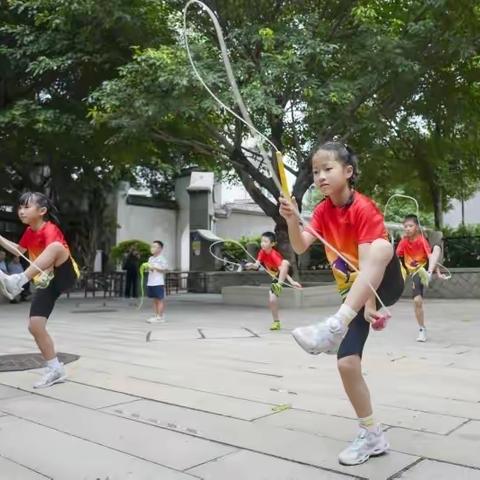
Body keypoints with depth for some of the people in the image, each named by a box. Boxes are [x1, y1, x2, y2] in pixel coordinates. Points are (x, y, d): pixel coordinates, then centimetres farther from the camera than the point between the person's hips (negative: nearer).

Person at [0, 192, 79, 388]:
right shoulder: (29, 232, 8)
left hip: (63, 278, -8)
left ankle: (18, 281, -44)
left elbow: (57, 250, -37)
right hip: (46, 283, 8)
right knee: (35, 326, -2)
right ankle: (55, 369, 11)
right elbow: (19, 250, 29)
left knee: (57, 246, -36)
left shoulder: (50, 230, -18)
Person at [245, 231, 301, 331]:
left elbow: (282, 270, -36)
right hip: (275, 278, 6)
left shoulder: (274, 255, -30)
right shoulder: (262, 252, -11)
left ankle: (279, 285, -37)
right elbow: (257, 265, -16)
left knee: (285, 262, -38)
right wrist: (252, 265, -39)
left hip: (284, 277, -6)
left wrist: (292, 281, -47)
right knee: (272, 300, -8)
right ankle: (276, 322, 7)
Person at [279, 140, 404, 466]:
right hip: (353, 292, 6)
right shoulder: (324, 211, 1)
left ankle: (335, 326, -47)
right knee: (347, 363, -5)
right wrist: (292, 220, -33)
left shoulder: (364, 209, -18)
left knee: (382, 244, -40)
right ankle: (373, 436, 13)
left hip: (385, 285, -6)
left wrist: (369, 304, -37)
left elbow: (369, 261, -27)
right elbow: (301, 246, -14)